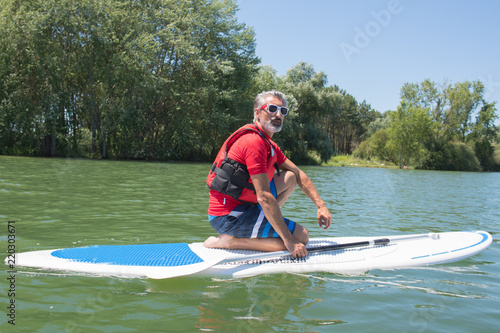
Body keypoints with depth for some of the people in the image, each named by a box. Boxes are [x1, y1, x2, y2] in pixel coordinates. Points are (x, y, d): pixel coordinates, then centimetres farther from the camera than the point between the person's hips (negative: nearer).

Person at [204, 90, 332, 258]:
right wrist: (289, 241, -22)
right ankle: (230, 241, -10)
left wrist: (321, 206, 8)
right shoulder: (254, 142, -19)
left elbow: (298, 174, 18)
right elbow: (264, 197, -24)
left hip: (241, 206, 10)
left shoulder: (268, 144, 14)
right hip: (228, 217, -10)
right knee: (301, 236, -8)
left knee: (290, 178, 11)